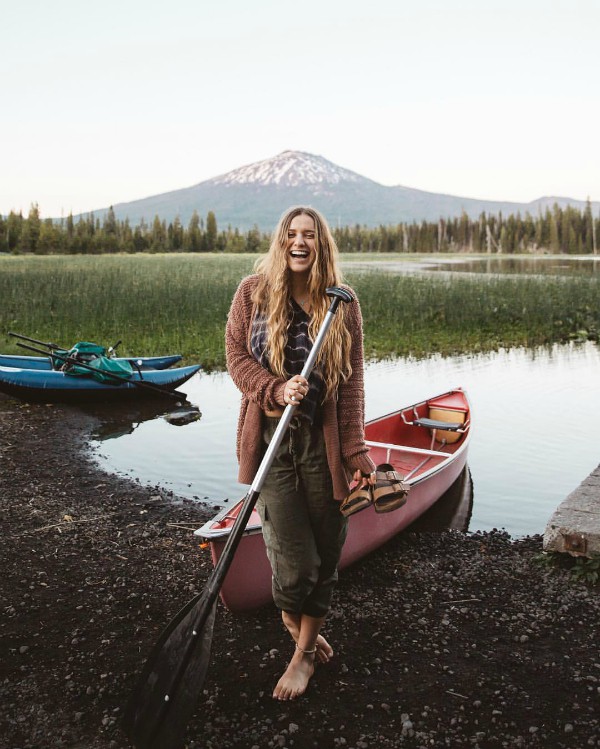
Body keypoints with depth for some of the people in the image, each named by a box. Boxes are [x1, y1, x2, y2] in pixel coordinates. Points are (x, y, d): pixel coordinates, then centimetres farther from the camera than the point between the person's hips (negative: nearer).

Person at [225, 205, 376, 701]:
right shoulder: (253, 292, 1)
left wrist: (355, 450, -6)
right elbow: (236, 356, 4)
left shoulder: (343, 304, 2)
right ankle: (293, 618, 32)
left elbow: (351, 383, 0)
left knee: (325, 552, 9)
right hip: (271, 440, -1)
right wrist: (277, 390, -15)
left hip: (323, 441, 1)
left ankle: (304, 653, 32)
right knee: (296, 562, -4)